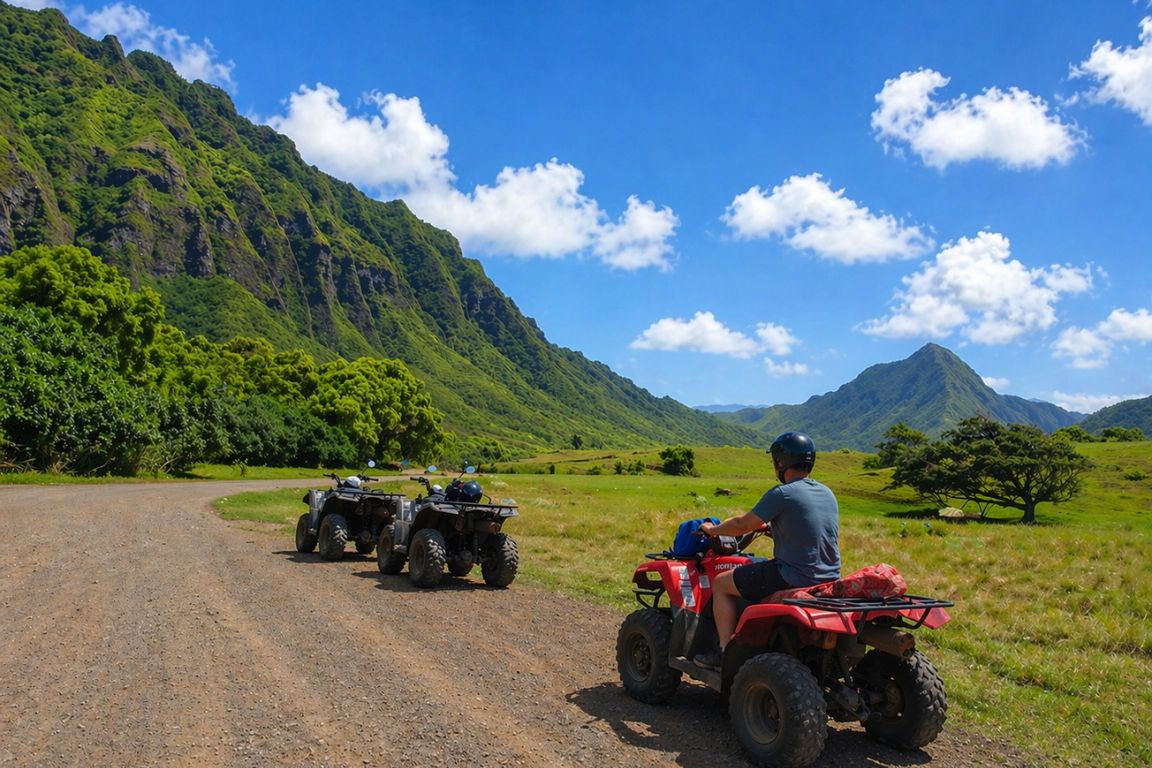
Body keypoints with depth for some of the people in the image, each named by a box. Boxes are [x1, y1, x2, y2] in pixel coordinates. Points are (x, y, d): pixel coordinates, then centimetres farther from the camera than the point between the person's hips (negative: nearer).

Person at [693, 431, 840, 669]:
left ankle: (726, 653, 7)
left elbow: (742, 525, -8)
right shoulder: (827, 494, 8)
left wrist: (712, 530, 10)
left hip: (794, 576, -8)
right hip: (829, 577, 8)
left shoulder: (782, 494, -15)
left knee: (721, 583, 5)